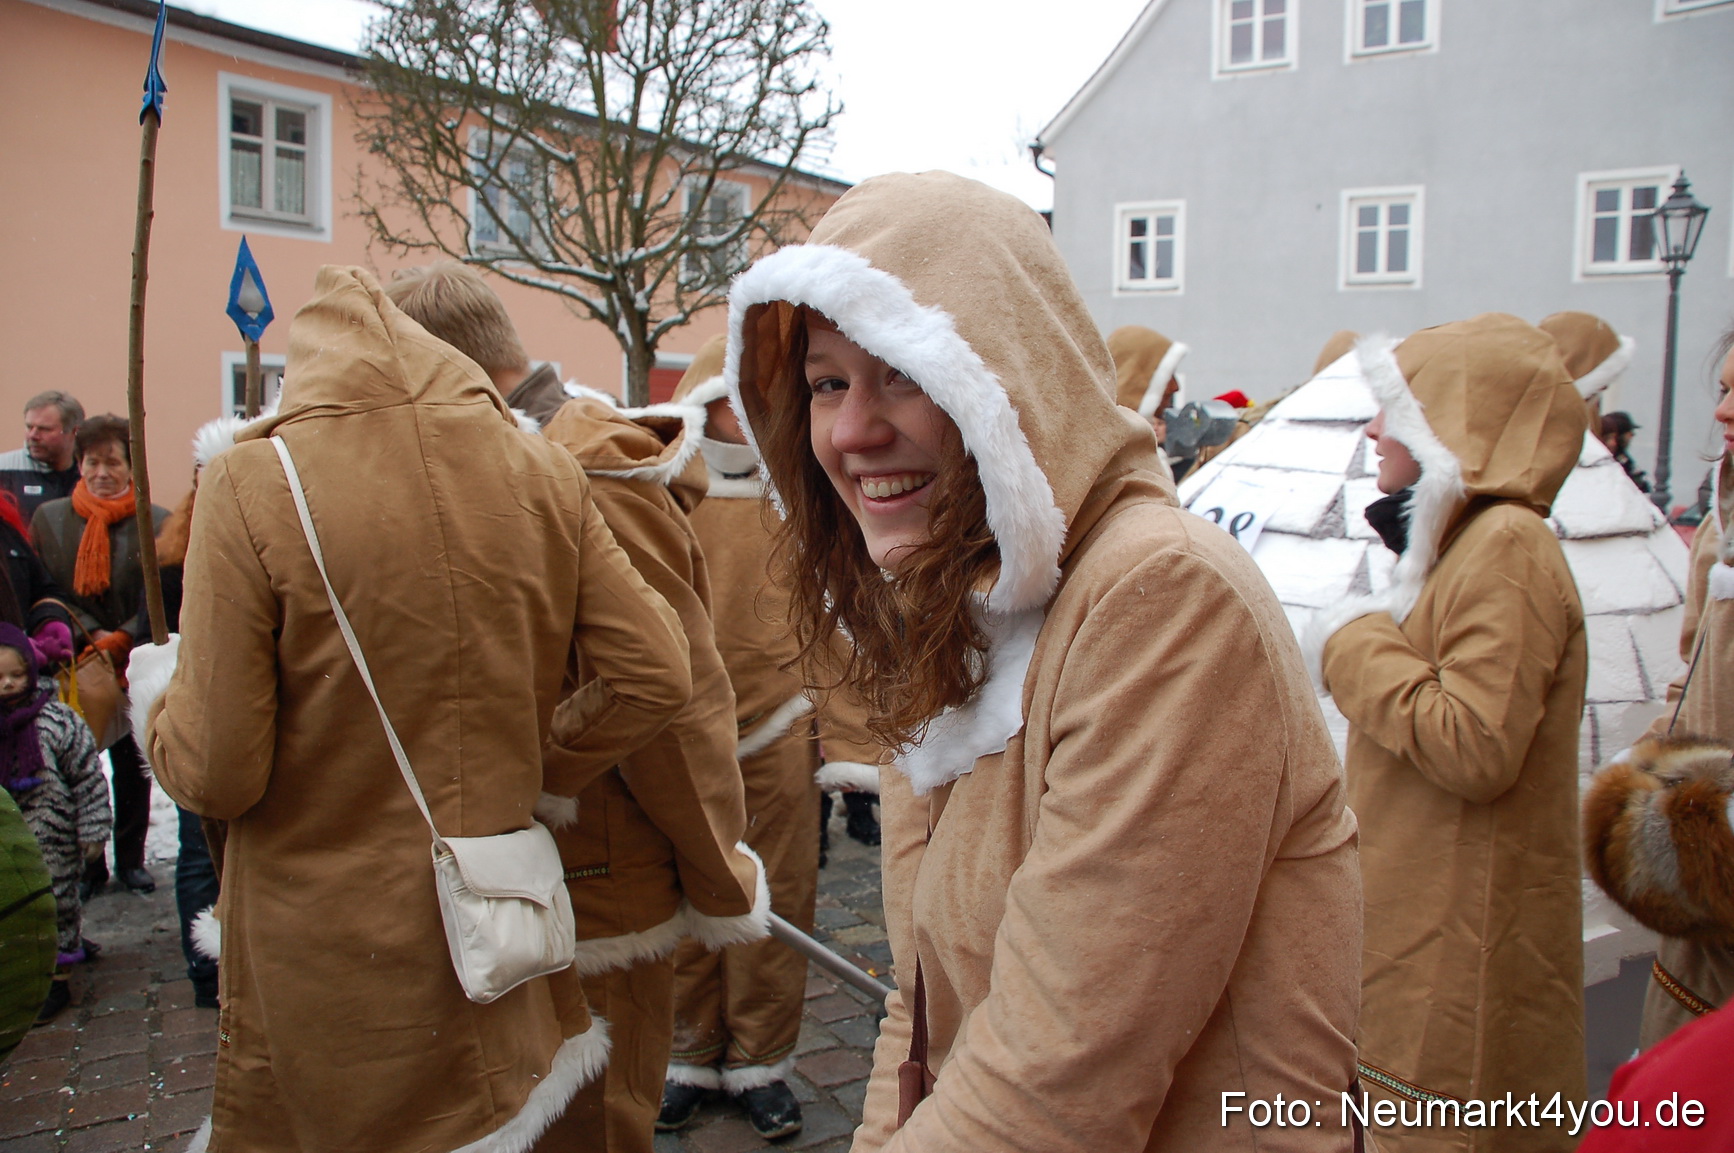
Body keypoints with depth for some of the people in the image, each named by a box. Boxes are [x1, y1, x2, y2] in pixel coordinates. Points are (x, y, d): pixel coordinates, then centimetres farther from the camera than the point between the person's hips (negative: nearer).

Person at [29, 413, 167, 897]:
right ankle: (86, 862, 18)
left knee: (133, 766, 9)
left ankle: (131, 858, 22)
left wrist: (121, 640, -18)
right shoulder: (49, 518, 4)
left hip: (135, 665, -1)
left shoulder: (157, 523, -4)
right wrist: (90, 634, -12)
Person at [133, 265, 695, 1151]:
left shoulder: (252, 485, -16)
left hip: (325, 968, -3)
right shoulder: (543, 474, -5)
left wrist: (158, 689, 7)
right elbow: (657, 675, -5)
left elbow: (217, 775, -14)